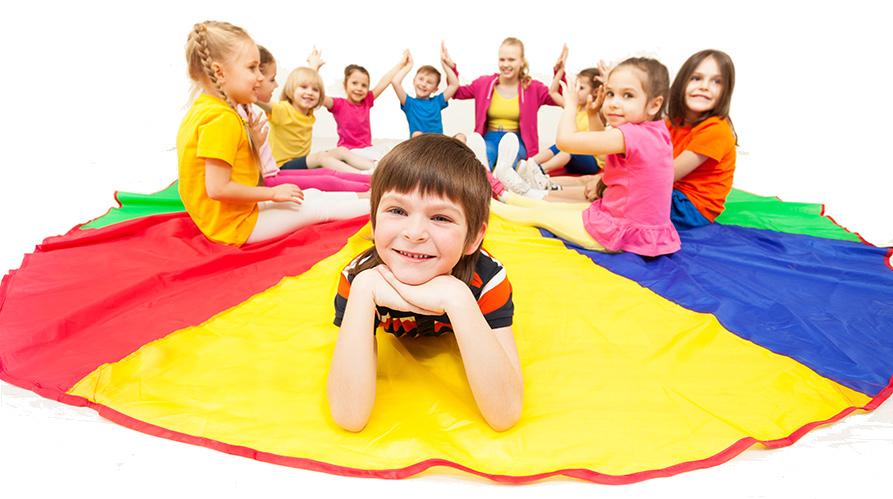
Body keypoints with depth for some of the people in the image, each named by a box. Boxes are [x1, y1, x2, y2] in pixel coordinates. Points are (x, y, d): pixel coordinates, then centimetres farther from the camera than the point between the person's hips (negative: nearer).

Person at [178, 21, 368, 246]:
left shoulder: (201, 108, 8)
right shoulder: (222, 118, -23)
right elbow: (218, 188, -26)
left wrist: (246, 134, 8)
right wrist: (272, 193, -17)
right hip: (234, 226, -10)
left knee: (312, 195, 15)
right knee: (320, 208, -1)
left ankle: (365, 197, 23)